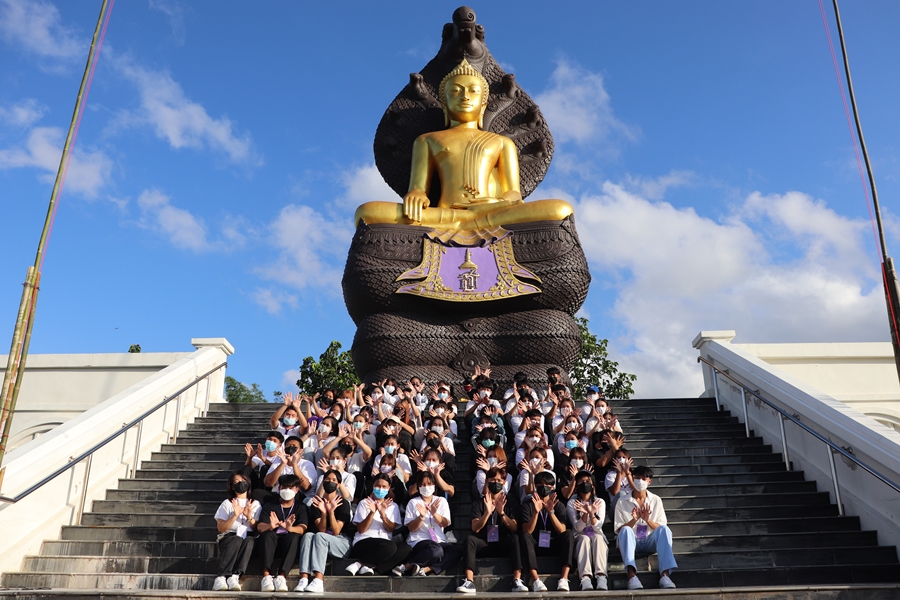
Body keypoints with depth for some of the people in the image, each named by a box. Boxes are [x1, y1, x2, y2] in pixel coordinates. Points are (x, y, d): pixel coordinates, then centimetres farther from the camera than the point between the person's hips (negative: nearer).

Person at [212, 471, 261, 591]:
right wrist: (235, 515, -10)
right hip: (229, 537, -1)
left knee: (249, 540, -37)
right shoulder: (227, 503, 15)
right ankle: (221, 577, -46)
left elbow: (258, 529, 9)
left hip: (249, 538, 1)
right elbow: (221, 528, 3)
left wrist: (249, 517, -8)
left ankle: (235, 576, -48)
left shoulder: (255, 504, 19)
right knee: (236, 540, -38)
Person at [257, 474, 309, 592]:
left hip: (290, 543, -1)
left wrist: (290, 528, -32)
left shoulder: (301, 507, 10)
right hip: (272, 543, 1)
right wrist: (271, 526, -29)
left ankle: (281, 576, -42)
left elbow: (302, 528, -8)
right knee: (268, 534, -30)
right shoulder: (270, 507, 13)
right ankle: (266, 576, -42)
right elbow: (260, 527, -4)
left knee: (294, 536, -31)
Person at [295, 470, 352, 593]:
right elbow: (321, 529, -7)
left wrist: (331, 511, -25)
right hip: (321, 542, 3)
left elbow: (335, 532, -12)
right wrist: (323, 512, -24)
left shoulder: (343, 503, -4)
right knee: (308, 535, -29)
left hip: (341, 543, -3)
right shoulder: (317, 503, 4)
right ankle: (304, 580, -43)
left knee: (319, 536, -32)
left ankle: (318, 581, -46)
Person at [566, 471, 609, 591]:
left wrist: (591, 514, -28)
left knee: (597, 537, -34)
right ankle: (585, 579, -51)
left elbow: (598, 528, -8)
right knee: (585, 538, -35)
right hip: (580, 539, 0)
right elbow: (578, 528, -10)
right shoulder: (572, 503, 2)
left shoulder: (600, 502, 5)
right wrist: (585, 513, -28)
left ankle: (601, 577, -50)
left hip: (598, 538, 1)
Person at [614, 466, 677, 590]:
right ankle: (632, 575, -50)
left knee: (664, 529, -29)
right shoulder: (622, 502, 4)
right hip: (631, 542, -1)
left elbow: (661, 529, 4)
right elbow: (618, 530, -1)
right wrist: (634, 520, -18)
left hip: (649, 542, 1)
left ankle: (664, 574, -41)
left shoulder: (656, 500, 9)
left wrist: (647, 520, -16)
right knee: (626, 530, -34)